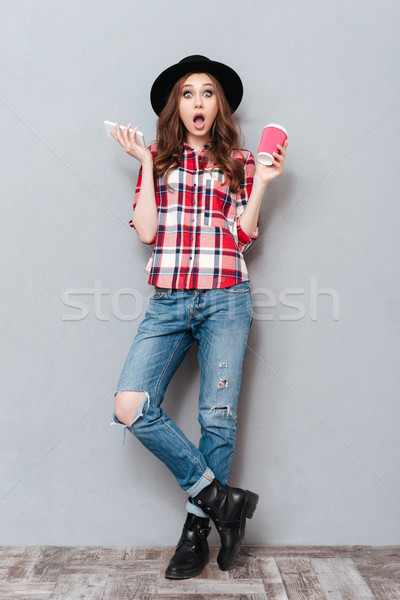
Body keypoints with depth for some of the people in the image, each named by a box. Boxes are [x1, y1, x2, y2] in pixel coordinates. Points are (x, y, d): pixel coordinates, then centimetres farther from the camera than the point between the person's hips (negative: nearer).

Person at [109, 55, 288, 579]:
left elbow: (242, 236, 5)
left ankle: (197, 526, 19)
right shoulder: (159, 159, 15)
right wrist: (147, 164, 2)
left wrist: (262, 183, -2)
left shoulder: (239, 162, 13)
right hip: (167, 303, 1)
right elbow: (146, 231, 2)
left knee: (218, 417, -1)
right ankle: (221, 497, 0)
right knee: (131, 407, -15)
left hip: (225, 301, -1)